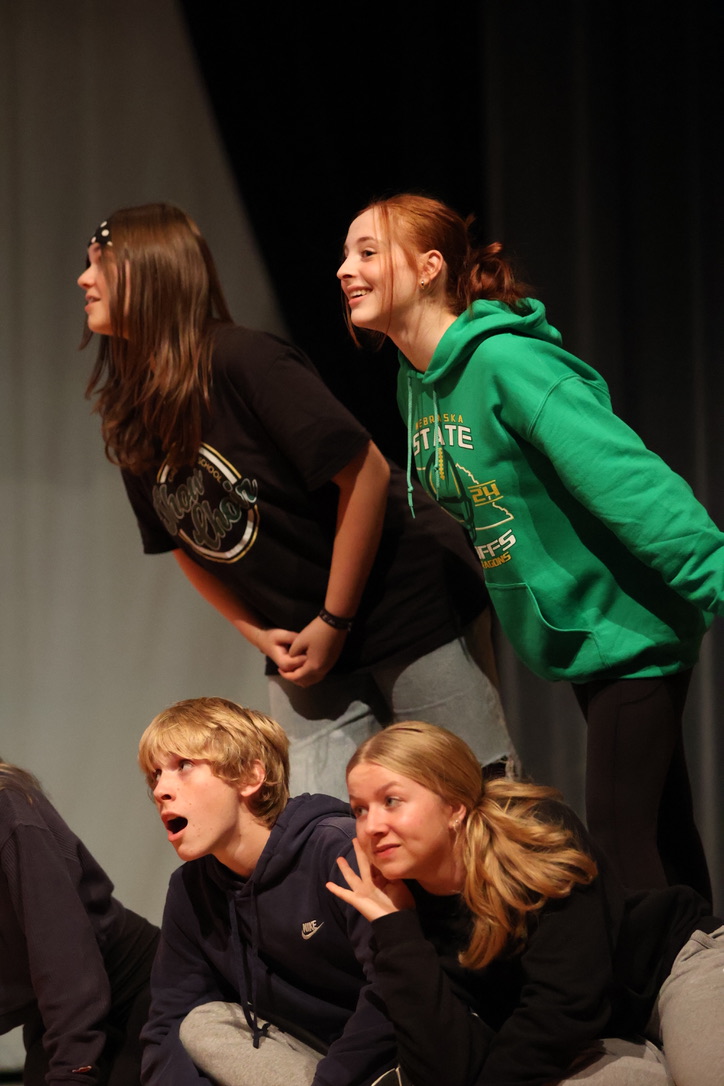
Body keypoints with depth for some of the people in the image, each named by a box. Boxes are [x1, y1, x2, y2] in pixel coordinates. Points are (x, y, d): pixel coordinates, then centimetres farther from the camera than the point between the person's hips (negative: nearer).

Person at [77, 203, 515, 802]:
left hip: (412, 611, -7)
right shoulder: (131, 423, 3)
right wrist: (261, 635, 1)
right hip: (304, 643, 7)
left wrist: (334, 623, -15)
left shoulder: (244, 363, -19)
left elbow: (365, 474, -19)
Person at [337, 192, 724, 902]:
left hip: (628, 627, -9)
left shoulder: (506, 363, -22)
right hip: (574, 637, 9)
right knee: (660, 827, 14)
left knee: (620, 833, -10)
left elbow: (631, 482, -28)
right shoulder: (415, 383, 6)